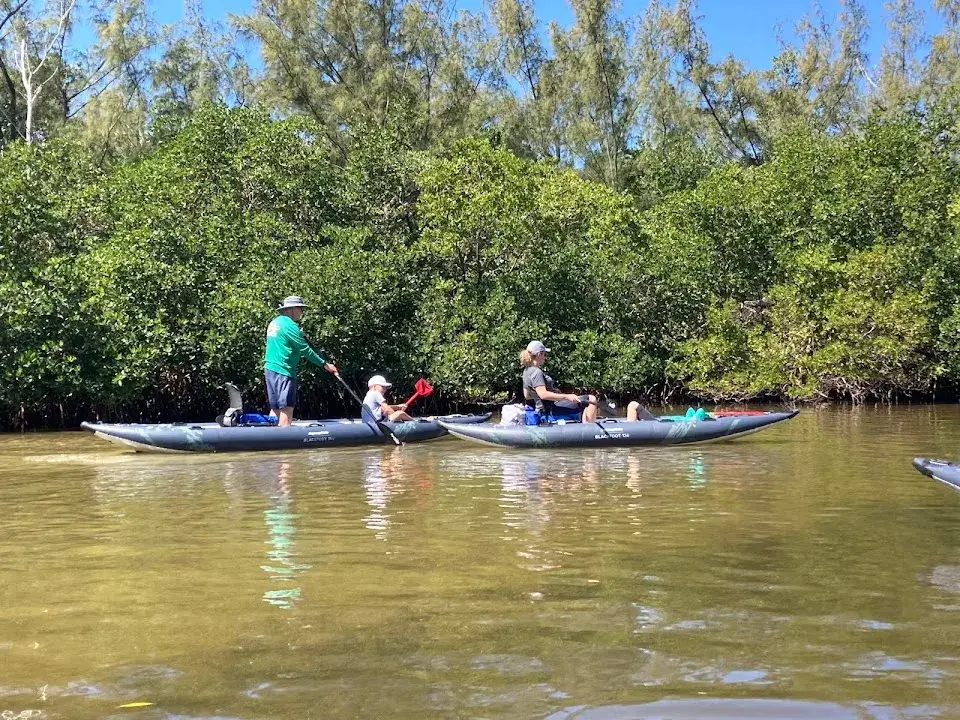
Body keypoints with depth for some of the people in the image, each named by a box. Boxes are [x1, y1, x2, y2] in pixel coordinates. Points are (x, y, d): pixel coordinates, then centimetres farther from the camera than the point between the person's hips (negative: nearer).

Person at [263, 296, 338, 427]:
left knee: (275, 408, 14)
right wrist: (324, 364, -5)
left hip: (269, 368, 9)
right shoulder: (289, 325, -13)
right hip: (283, 371, -9)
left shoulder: (274, 322, 15)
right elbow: (305, 350, -12)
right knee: (287, 407, -8)